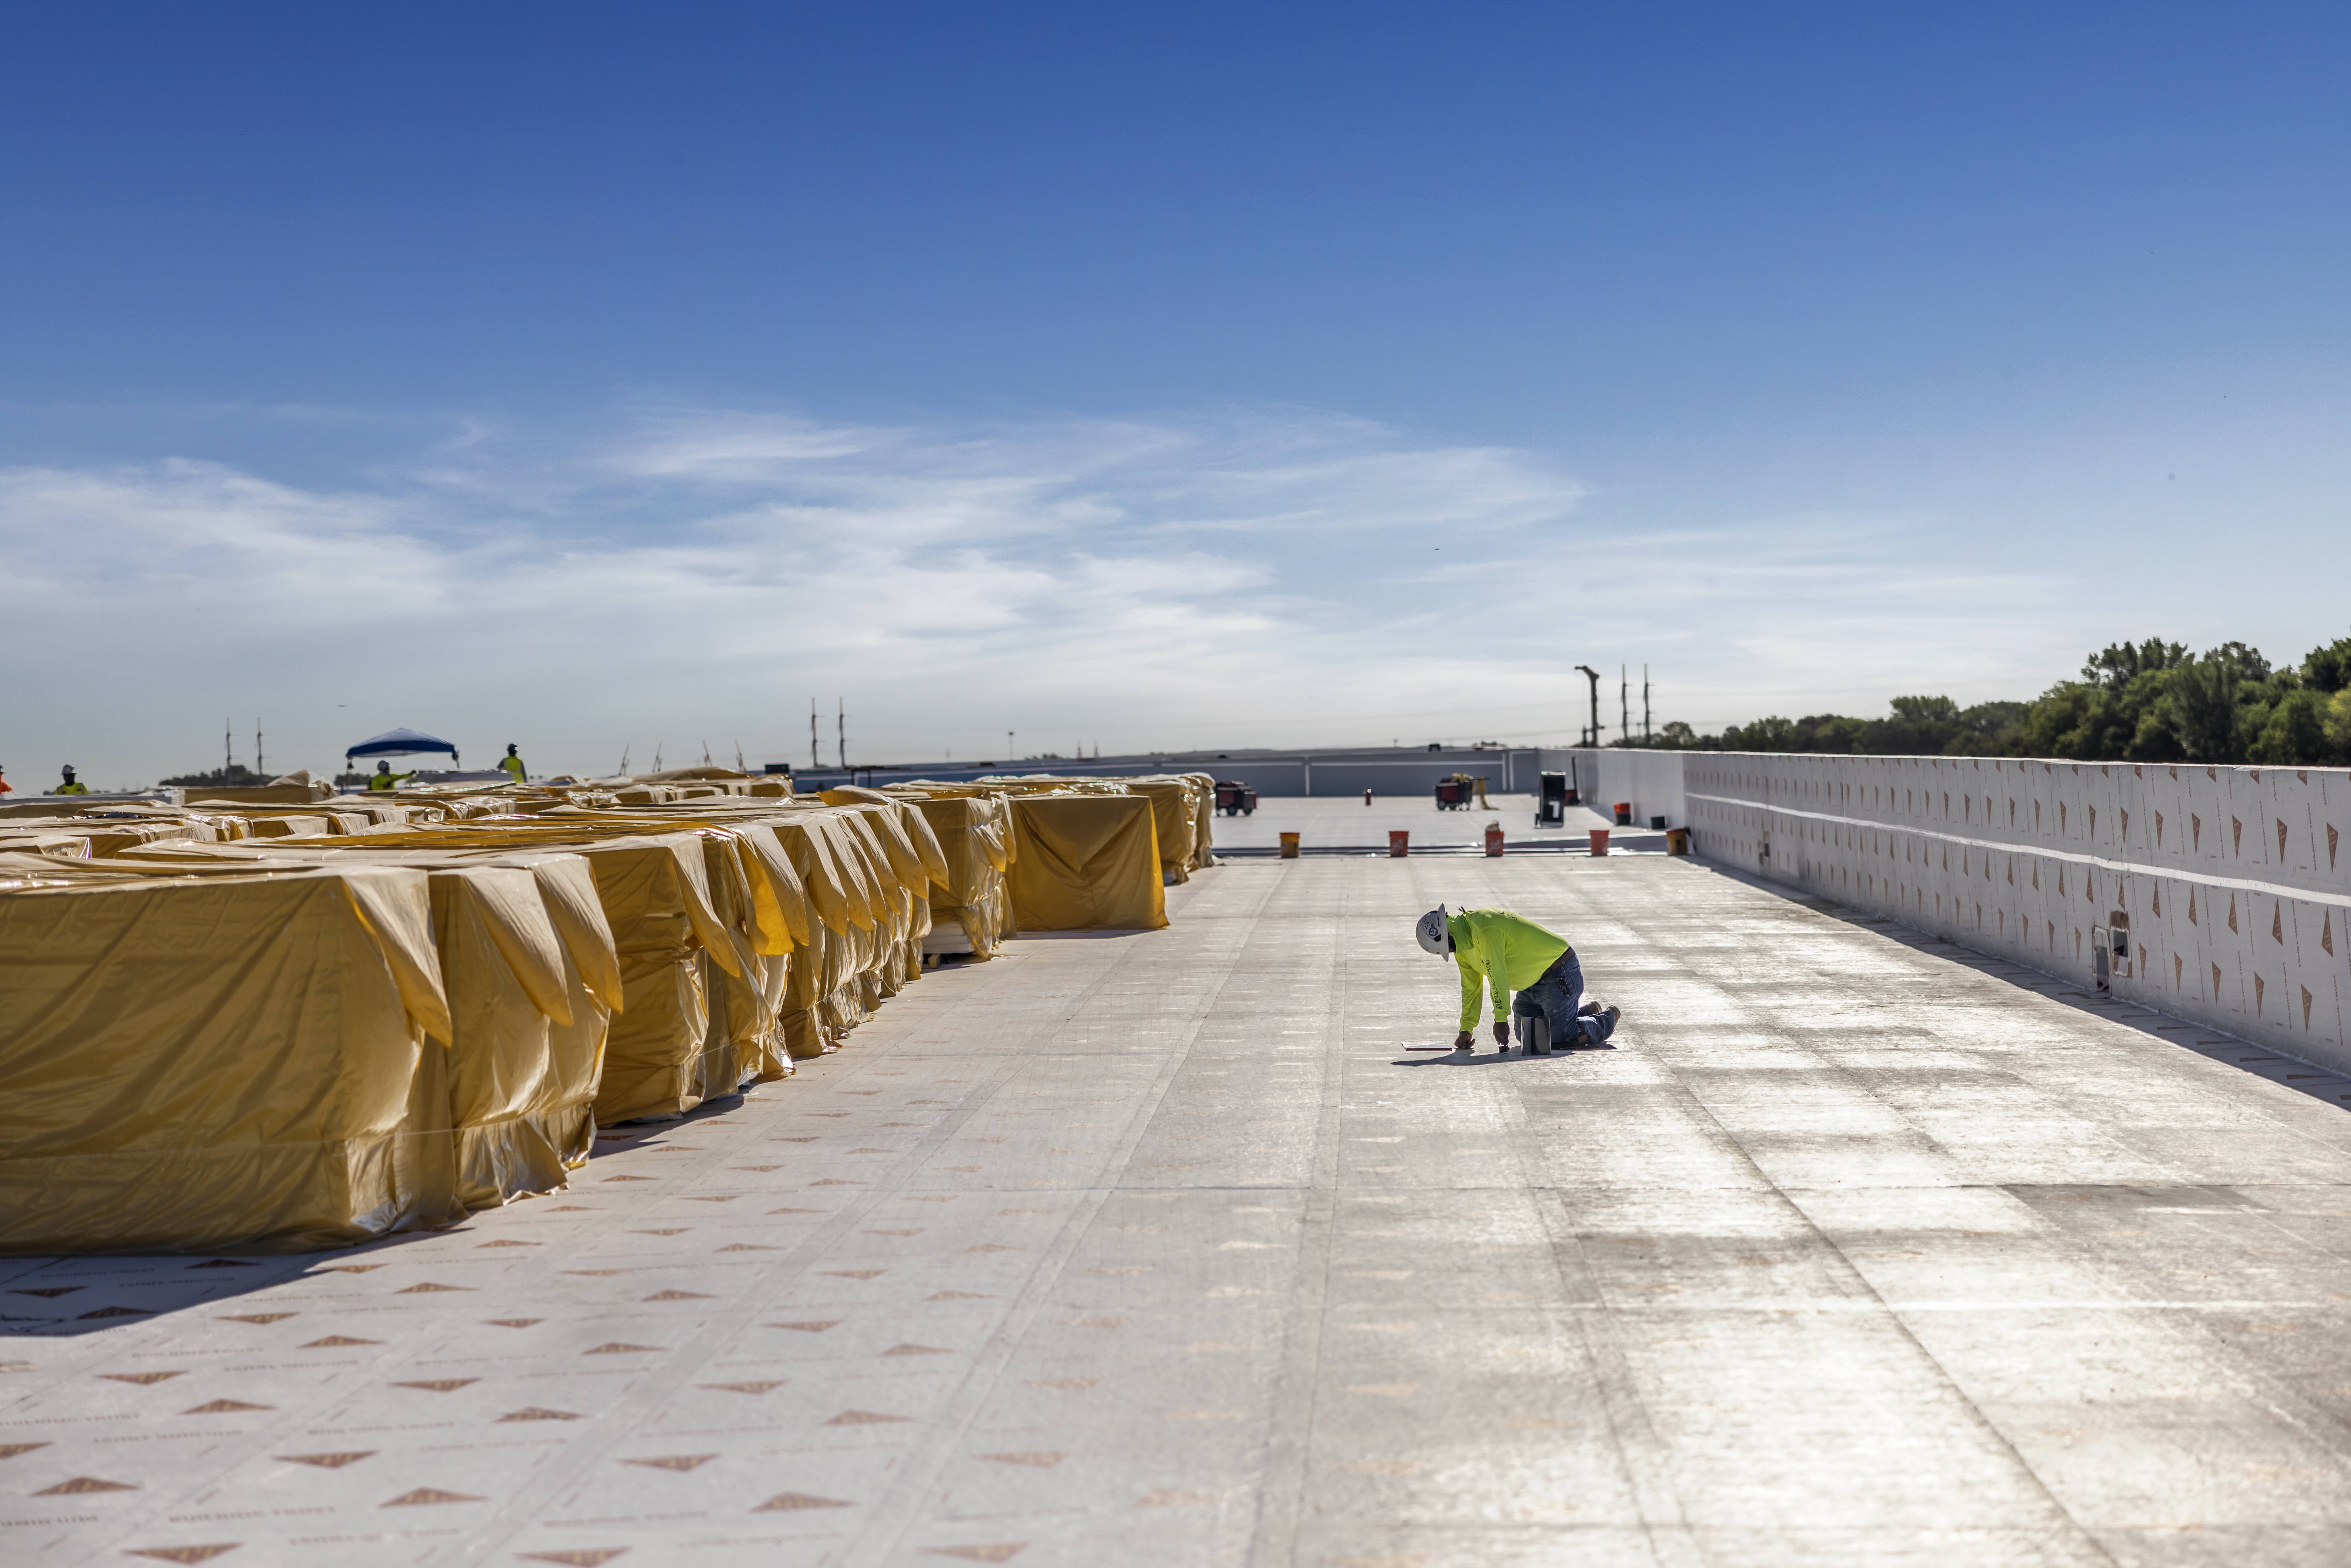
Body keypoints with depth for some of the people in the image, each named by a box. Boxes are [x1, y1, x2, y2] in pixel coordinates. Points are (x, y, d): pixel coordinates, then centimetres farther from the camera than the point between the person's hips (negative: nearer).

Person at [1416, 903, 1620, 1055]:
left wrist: (1501, 1020, -31)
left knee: (1560, 1038, -13)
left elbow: (1497, 977, -31)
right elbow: (1471, 987, 10)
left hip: (1560, 975, -10)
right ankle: (1588, 1013, 27)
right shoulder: (1462, 943, 4)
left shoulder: (1484, 930, -28)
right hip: (1533, 983, 10)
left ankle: (1609, 1018, 13)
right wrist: (1466, 1030, 6)